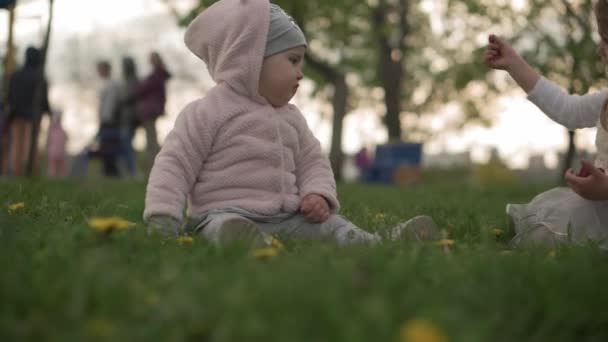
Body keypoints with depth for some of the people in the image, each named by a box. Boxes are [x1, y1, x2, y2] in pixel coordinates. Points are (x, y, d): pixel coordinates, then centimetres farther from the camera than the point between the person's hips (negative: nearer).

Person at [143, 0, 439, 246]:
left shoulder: (291, 118, 19)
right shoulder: (207, 113, -2)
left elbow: (313, 161, 23)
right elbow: (174, 164, -4)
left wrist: (318, 193, 0)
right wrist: (162, 218, -17)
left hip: (286, 216, 7)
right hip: (225, 213, -6)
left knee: (333, 226, -16)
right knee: (227, 229, -40)